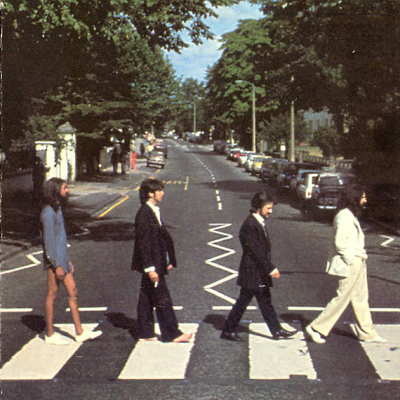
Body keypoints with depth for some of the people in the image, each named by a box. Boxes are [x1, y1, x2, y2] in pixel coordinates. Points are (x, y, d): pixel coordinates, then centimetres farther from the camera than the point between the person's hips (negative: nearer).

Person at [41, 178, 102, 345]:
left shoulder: (57, 209, 14)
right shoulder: (48, 213, -16)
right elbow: (49, 242, -19)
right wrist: (57, 265, -20)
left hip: (62, 259, 9)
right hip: (53, 261, -9)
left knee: (73, 292, 9)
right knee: (52, 294, 0)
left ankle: (79, 332, 13)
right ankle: (50, 334, 11)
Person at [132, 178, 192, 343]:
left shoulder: (154, 211, 12)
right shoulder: (144, 213, -17)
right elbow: (143, 243, -19)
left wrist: (168, 261, 17)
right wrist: (150, 268, -20)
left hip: (156, 264, 9)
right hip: (151, 264, -9)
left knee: (147, 298, 13)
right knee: (162, 299, -3)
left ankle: (146, 334, 21)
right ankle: (172, 334, 5)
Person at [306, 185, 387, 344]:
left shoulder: (351, 215, 14)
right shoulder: (344, 216, -17)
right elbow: (340, 242, -23)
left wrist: (360, 257, 12)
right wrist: (350, 260, -18)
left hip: (358, 263, 10)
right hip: (351, 263, -10)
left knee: (361, 298, 14)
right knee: (342, 298, -4)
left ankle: (367, 333, 22)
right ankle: (316, 328, 3)